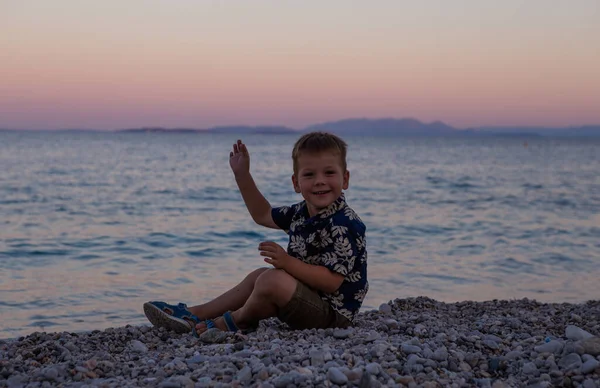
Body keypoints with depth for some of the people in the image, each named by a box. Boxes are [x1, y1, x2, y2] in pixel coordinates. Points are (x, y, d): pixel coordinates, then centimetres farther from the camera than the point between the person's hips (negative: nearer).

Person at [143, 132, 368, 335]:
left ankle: (236, 321, 1)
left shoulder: (345, 225, -23)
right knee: (258, 276, 23)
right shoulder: (302, 213, 5)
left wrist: (288, 263, -34)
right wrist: (242, 175, 16)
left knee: (273, 279, -29)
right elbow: (263, 215, 21)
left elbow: (332, 281, -28)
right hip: (307, 294, 10)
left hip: (333, 313, -10)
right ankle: (196, 314, 21)